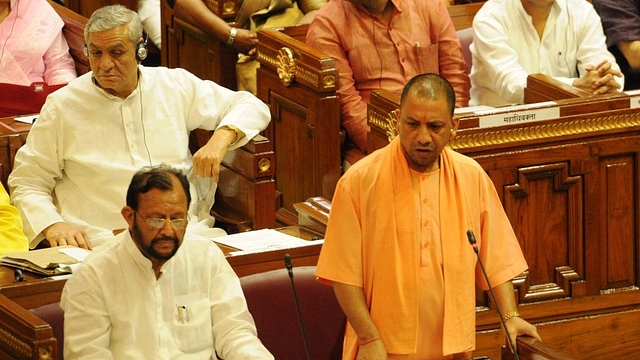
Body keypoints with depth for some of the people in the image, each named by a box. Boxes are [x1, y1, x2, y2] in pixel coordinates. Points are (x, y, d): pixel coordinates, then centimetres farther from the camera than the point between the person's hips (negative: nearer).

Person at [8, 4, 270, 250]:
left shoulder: (176, 86, 12)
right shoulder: (62, 106, 7)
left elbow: (252, 107, 20)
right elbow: (27, 183, 11)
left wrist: (221, 139, -1)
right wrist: (52, 225, -10)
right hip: (103, 243, -3)